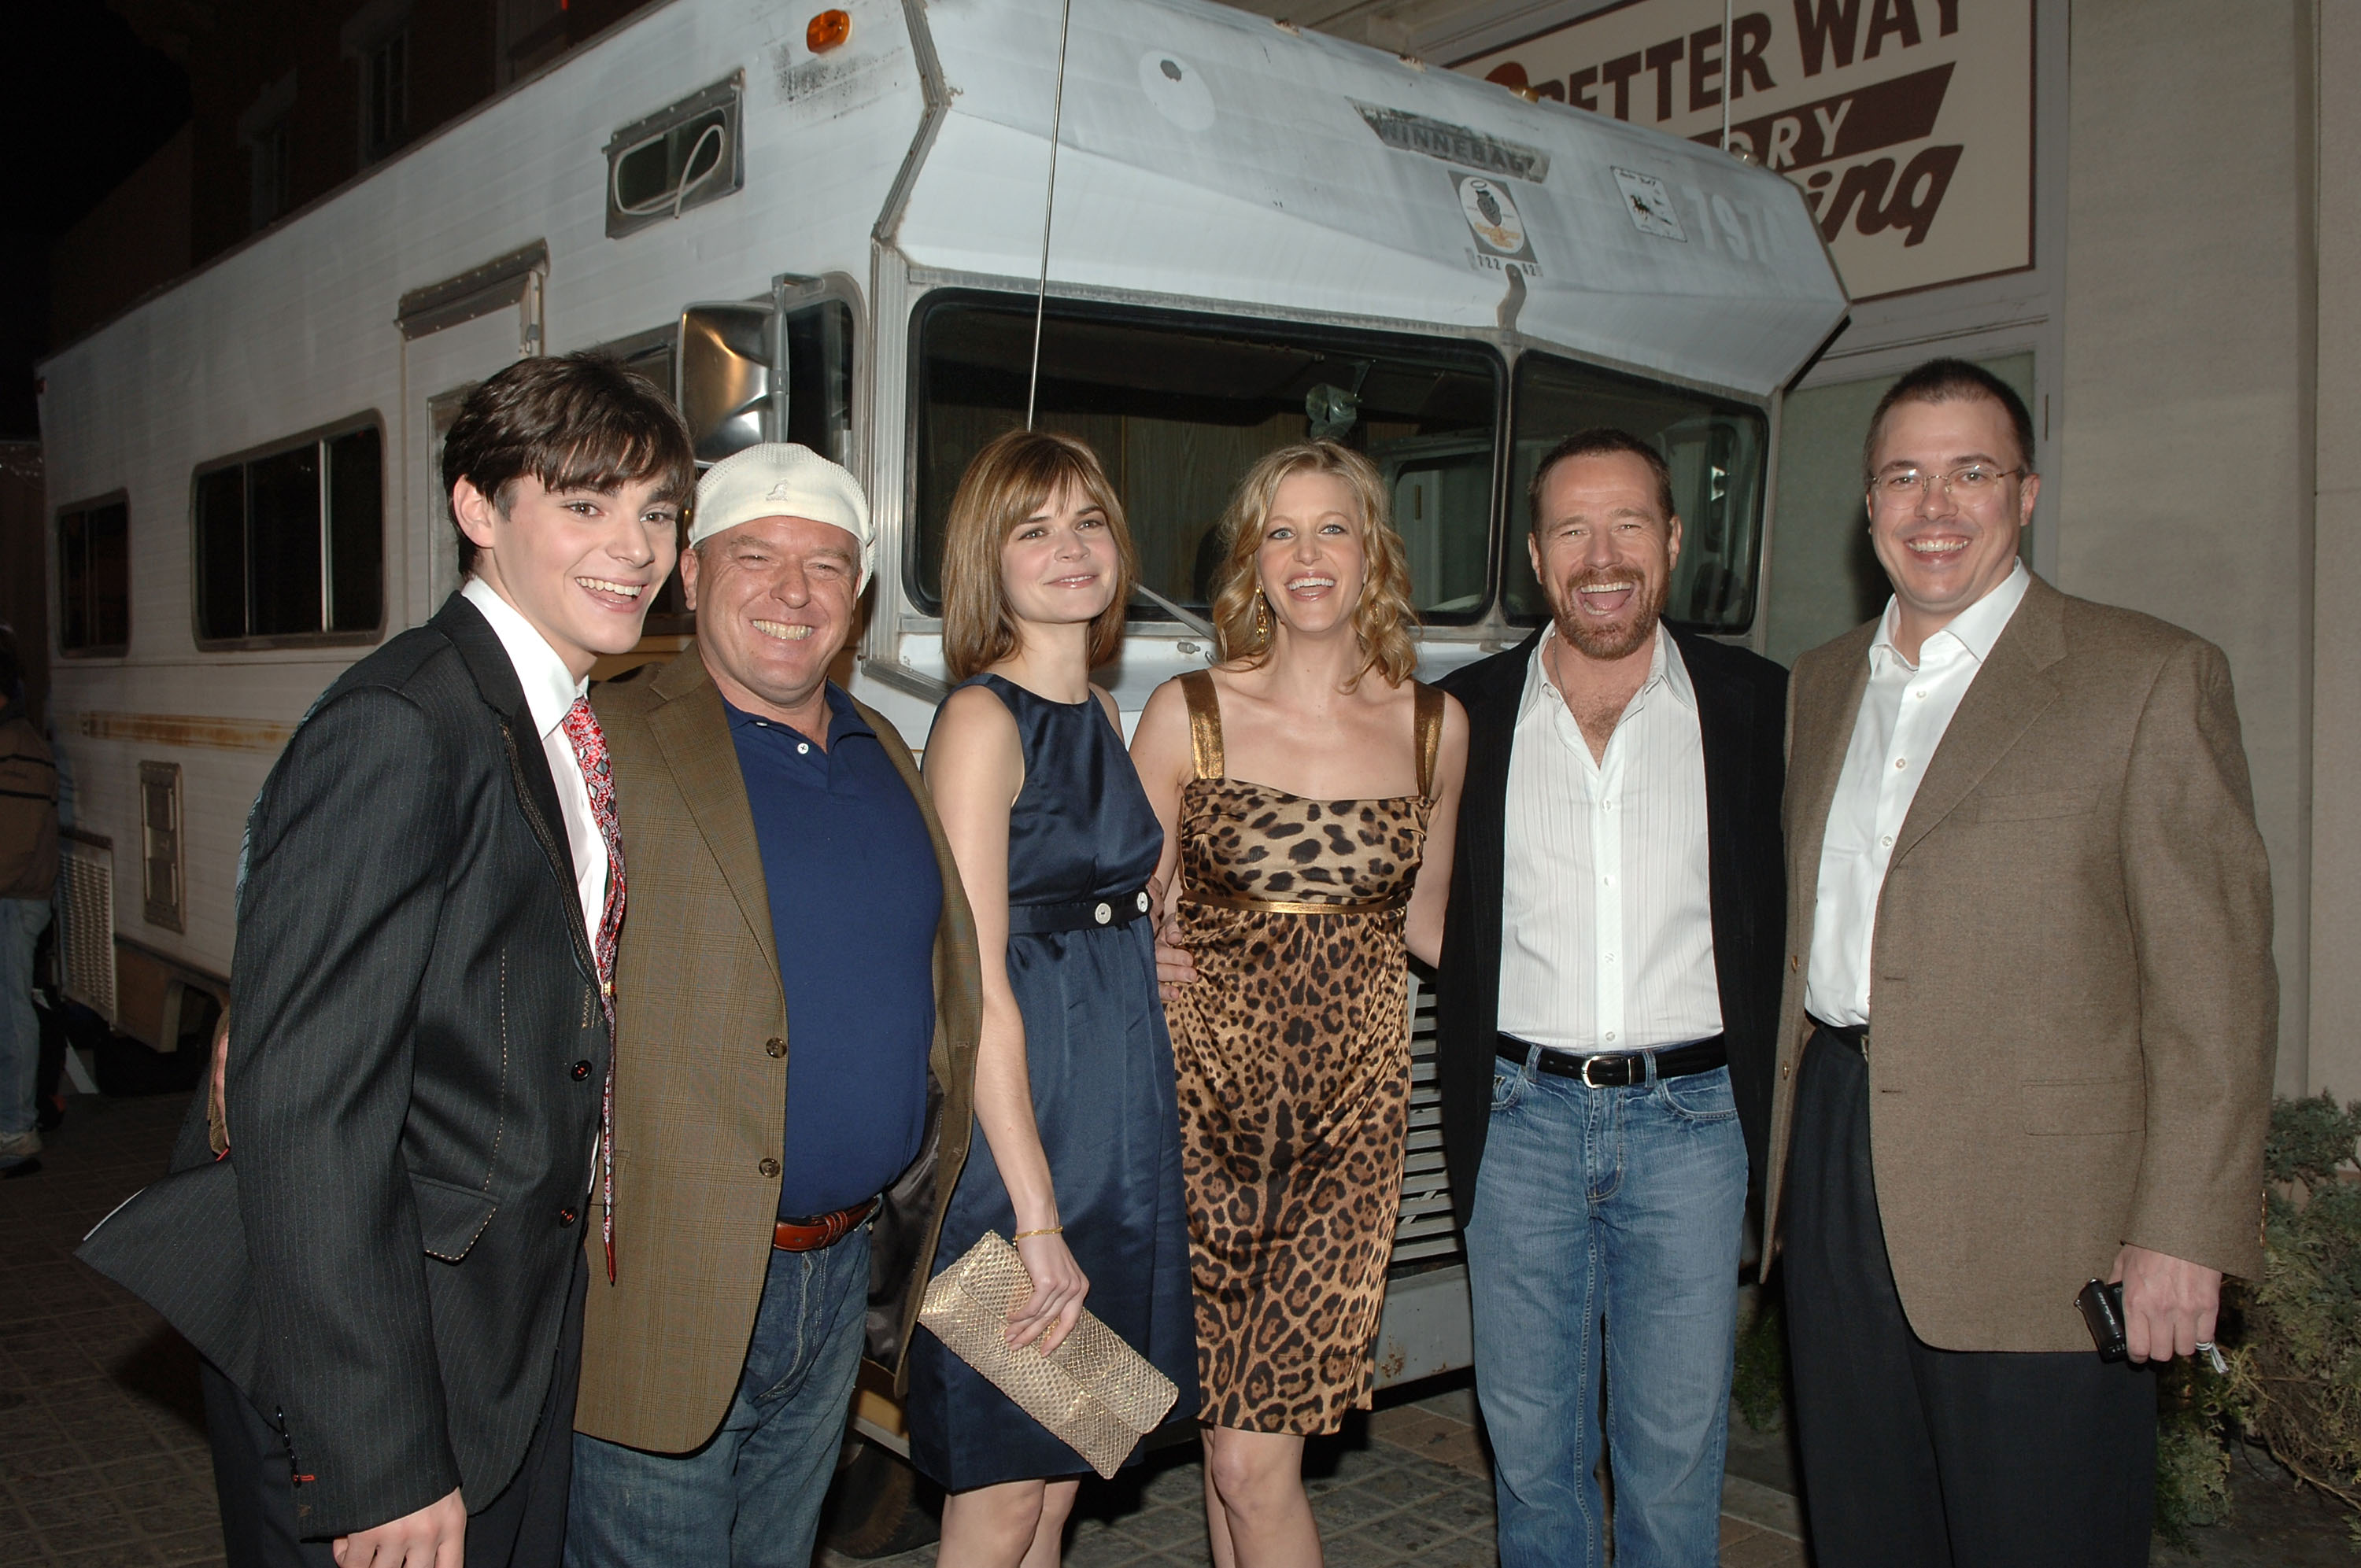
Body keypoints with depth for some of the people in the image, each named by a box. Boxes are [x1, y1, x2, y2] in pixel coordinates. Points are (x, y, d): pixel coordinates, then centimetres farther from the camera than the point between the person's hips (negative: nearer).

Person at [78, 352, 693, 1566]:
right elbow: (304, 1110, -25)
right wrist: (377, 1464, -24)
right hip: (375, 1365, -8)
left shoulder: (581, 731, 6)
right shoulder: (395, 735, -21)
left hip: (524, 1336, 8)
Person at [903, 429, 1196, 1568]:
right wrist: (1037, 1217, -21)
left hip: (1120, 1118, 8)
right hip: (1013, 1121, -8)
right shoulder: (981, 719, -14)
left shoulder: (1099, 713, 11)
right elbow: (978, 987, -19)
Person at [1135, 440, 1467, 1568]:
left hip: (1351, 1112, 0)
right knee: (1235, 1442, 5)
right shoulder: (1189, 714, 0)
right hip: (1206, 1096, 0)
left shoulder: (1436, 729, 5)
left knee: (1252, 1456, -3)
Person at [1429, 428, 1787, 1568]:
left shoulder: (1759, 705, 1)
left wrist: (1766, 1102, 0)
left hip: (1690, 1119, 0)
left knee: (1676, 1443, 9)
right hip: (1521, 1118, 1)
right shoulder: (1465, 713, 2)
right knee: (1530, 1441, 12)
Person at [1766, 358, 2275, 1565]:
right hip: (1835, 1169, 5)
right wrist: (1783, 1141, 12)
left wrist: (2185, 1228, -14)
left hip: (2037, 1207, -5)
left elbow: (2213, 976, -9)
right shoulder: (1821, 685, 13)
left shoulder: (2150, 677, -5)